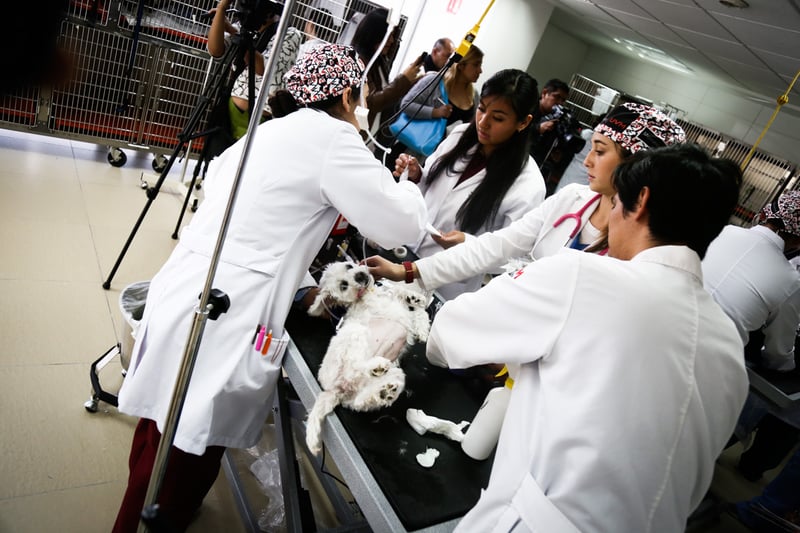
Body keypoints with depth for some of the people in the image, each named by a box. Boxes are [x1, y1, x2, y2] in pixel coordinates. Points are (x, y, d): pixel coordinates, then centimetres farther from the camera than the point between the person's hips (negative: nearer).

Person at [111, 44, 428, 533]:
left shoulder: (269, 130, 18)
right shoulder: (333, 137, -9)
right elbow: (401, 225, -9)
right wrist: (405, 183, 11)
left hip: (184, 294, 9)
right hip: (222, 319, -9)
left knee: (166, 442, 26)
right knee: (186, 459, 9)